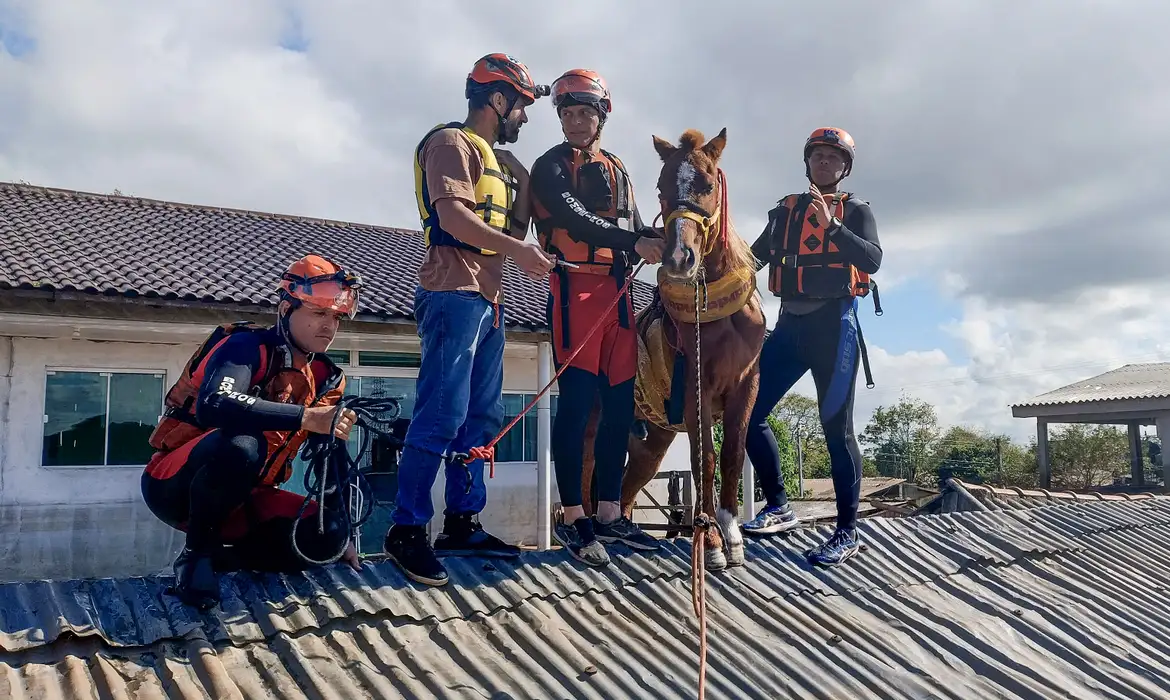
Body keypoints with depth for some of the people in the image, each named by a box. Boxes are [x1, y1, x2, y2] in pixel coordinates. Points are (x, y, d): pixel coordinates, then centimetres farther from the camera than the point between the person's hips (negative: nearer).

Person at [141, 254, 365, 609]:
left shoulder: (325, 378, 3)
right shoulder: (249, 346, -17)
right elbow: (214, 406, -38)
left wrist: (342, 533, 5)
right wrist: (305, 417, -41)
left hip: (239, 498, 6)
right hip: (175, 484, -6)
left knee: (324, 535, -15)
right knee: (242, 445, -38)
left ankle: (219, 557, 2)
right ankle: (196, 554, -15)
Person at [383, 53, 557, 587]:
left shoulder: (492, 157, 26)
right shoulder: (453, 143, -2)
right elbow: (452, 215, -18)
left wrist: (522, 181, 15)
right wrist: (517, 249, -24)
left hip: (487, 299, 10)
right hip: (454, 293, -10)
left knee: (481, 417, 8)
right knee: (442, 416, -12)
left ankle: (462, 524, 14)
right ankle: (407, 529, -5)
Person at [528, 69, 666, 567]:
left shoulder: (617, 169, 21)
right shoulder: (551, 166, 2)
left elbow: (636, 228, 17)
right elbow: (574, 219, -14)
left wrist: (665, 244, -4)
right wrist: (634, 241, -20)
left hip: (617, 291, 6)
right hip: (575, 289, -6)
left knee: (620, 404, 5)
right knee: (577, 401, -9)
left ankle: (609, 514, 14)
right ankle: (572, 518, -1)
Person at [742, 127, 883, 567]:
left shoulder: (855, 211, 6)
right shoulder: (785, 210, 17)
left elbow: (872, 259, -11)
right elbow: (754, 257, 16)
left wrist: (832, 225, -22)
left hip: (833, 325, -4)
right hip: (790, 323, 5)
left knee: (836, 427, -4)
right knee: (747, 411, -1)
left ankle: (847, 532, 6)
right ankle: (778, 507, 13)